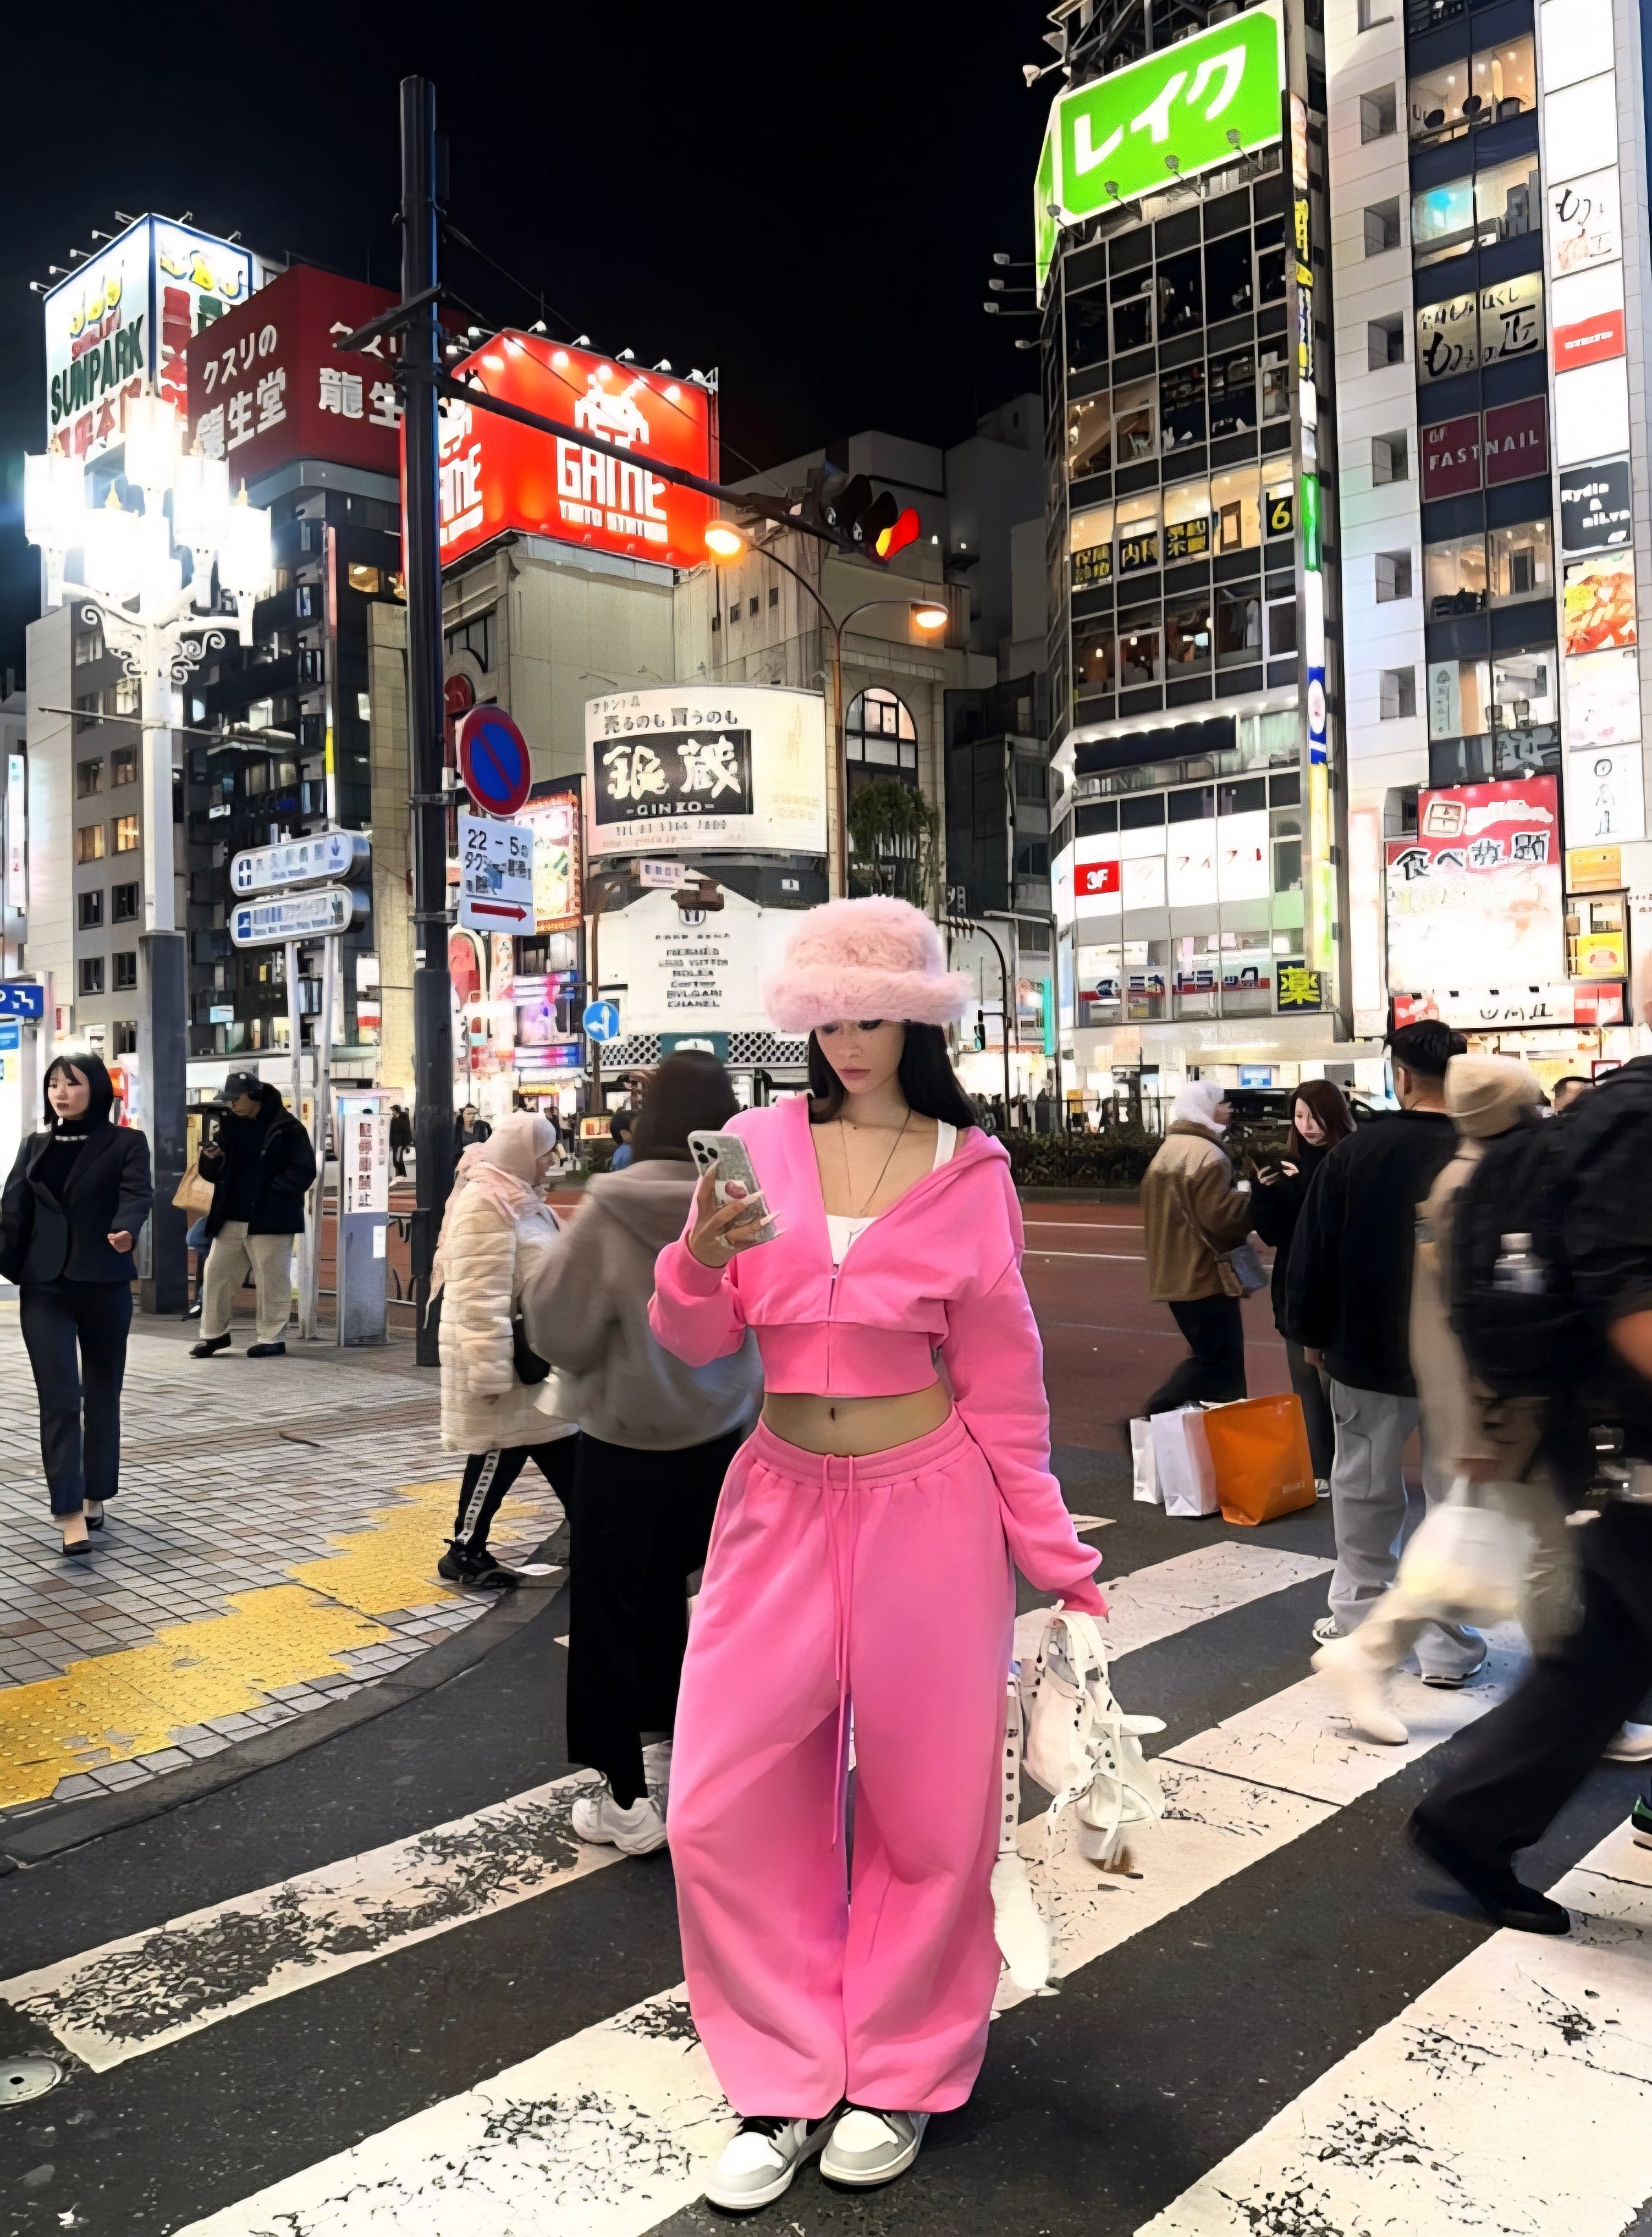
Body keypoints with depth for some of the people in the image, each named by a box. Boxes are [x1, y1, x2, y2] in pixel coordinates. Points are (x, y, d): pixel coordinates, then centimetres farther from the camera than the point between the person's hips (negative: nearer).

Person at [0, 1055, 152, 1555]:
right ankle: (70, 1513, -9)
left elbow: (138, 1193, -18)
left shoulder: (126, 1143, -1)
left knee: (102, 1394, 11)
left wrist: (126, 1230, -40)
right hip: (44, 1288, 2)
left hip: (105, 1285, -1)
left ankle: (95, 1495, 27)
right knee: (60, 1399, -7)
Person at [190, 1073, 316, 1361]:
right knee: (216, 1274, 9)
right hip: (231, 1218, 6)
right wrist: (211, 1159, -7)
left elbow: (304, 1171, -12)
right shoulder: (230, 1125, 12)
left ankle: (273, 1339, 10)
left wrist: (270, 1191, -17)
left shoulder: (286, 1127, -8)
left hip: (270, 1219, -6)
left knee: (271, 1281, -1)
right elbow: (216, 1174, 16)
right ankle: (214, 1334, 22)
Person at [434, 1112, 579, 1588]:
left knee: (558, 1443, 13)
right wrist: (491, 1370, -27)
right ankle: (464, 1552, 11)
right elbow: (481, 1299, -25)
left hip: (532, 1347, 10)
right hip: (502, 1352, -10)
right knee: (501, 1451, -2)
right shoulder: (486, 1204, -20)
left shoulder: (518, 1199, 13)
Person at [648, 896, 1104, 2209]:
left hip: (927, 1506, -1)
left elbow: (1003, 1378, 1)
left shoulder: (971, 1172, -3)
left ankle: (898, 2074, 33)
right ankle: (784, 2083, 24)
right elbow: (697, 1344, 1)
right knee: (727, 1803, 3)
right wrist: (700, 1258, -20)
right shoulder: (760, 1144, -1)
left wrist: (1054, 1558, 0)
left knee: (927, 1806, 10)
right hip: (783, 1501, 2)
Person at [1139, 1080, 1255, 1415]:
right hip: (1204, 1275, -10)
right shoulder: (1208, 1155, -16)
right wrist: (1250, 1193, -11)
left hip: (1175, 1274, 10)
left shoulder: (1167, 1151, 17)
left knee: (1209, 1354, 16)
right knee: (1220, 1359, -6)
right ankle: (1154, 1417, -12)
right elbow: (1220, 1215, -25)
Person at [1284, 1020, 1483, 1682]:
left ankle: (1359, 1618, 26)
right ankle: (1449, 1646, 13)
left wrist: (1312, 1333, 8)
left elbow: (1314, 1253, -4)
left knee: (1364, 1490, 16)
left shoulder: (1353, 1152, -8)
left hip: (1368, 1353, 1)